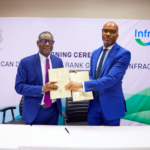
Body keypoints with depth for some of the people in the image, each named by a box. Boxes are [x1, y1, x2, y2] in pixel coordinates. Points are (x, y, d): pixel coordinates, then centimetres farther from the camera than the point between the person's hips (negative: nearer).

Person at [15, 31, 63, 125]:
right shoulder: (26, 62, -8)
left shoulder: (58, 61, 3)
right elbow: (19, 86, -12)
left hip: (54, 110, 4)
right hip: (35, 112, -3)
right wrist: (42, 89, -24)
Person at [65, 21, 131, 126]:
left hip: (111, 104, -5)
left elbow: (110, 79, -24)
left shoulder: (123, 54, -13)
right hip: (94, 103, 5)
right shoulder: (95, 53, 9)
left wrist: (81, 85, -28)